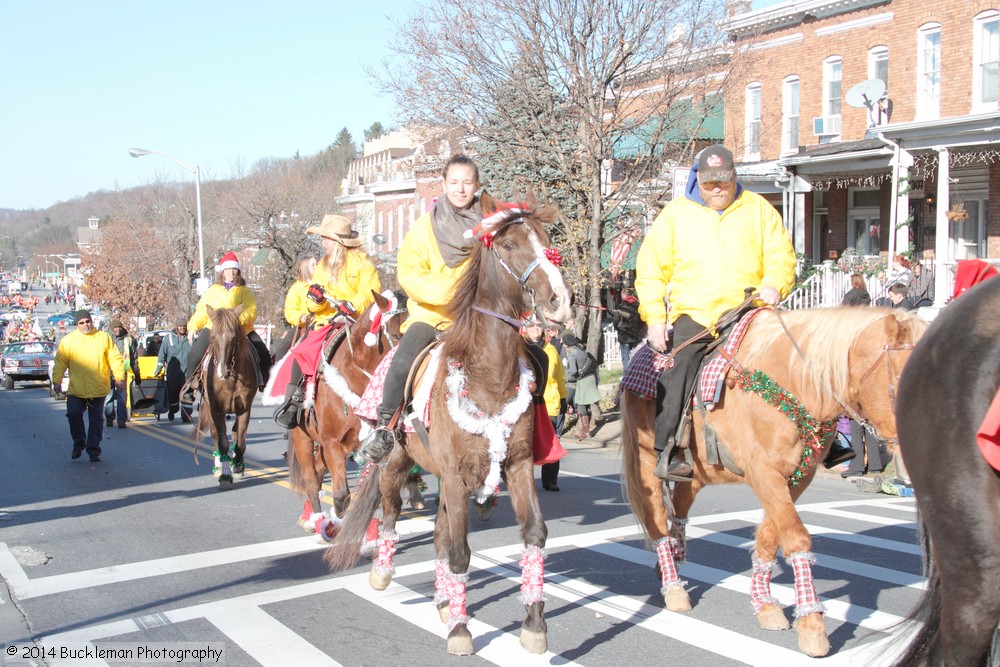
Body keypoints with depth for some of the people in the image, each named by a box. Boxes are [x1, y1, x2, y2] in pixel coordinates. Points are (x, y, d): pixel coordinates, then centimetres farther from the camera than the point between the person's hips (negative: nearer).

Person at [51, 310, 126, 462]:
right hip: (76, 389, 0)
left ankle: (93, 449, 14)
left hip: (98, 389, 0)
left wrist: (119, 377, -5)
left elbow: (115, 358, 3)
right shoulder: (68, 340, 4)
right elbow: (60, 362, 3)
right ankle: (79, 443, 14)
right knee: (73, 414, -9)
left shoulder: (104, 338, 4)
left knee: (96, 420, 4)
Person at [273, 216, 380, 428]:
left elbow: (372, 290, -9)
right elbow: (312, 306, 14)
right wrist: (314, 298, -11)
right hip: (326, 321, 4)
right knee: (303, 352, -15)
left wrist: (354, 305, -24)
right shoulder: (323, 266, 16)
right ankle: (293, 400, -6)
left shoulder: (361, 260, 2)